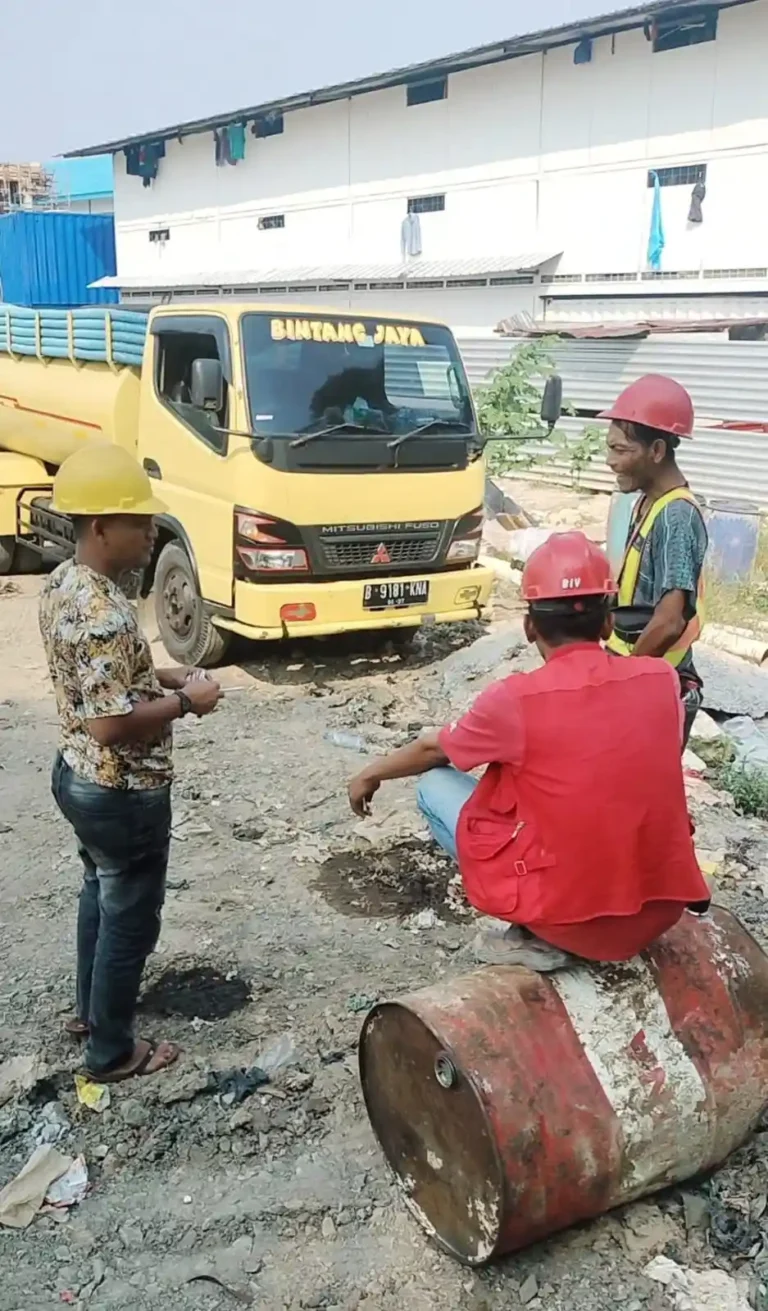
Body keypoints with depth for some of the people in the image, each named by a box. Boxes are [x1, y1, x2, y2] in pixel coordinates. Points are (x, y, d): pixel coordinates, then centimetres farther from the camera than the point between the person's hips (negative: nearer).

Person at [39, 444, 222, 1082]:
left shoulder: (62, 583, 1)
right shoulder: (105, 613, -30)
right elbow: (111, 724, -30)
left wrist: (164, 676, 4)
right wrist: (184, 701, -18)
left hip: (78, 775, 10)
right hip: (123, 794, -10)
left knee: (101, 895, 28)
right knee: (130, 921, 10)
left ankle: (90, 1009, 47)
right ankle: (112, 1052, 28)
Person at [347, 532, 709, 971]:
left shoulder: (516, 699, -14)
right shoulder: (663, 679, -4)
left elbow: (433, 750, 6)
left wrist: (372, 773, 27)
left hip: (570, 915, -5)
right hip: (661, 911, 5)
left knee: (436, 784, 10)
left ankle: (537, 937, 4)